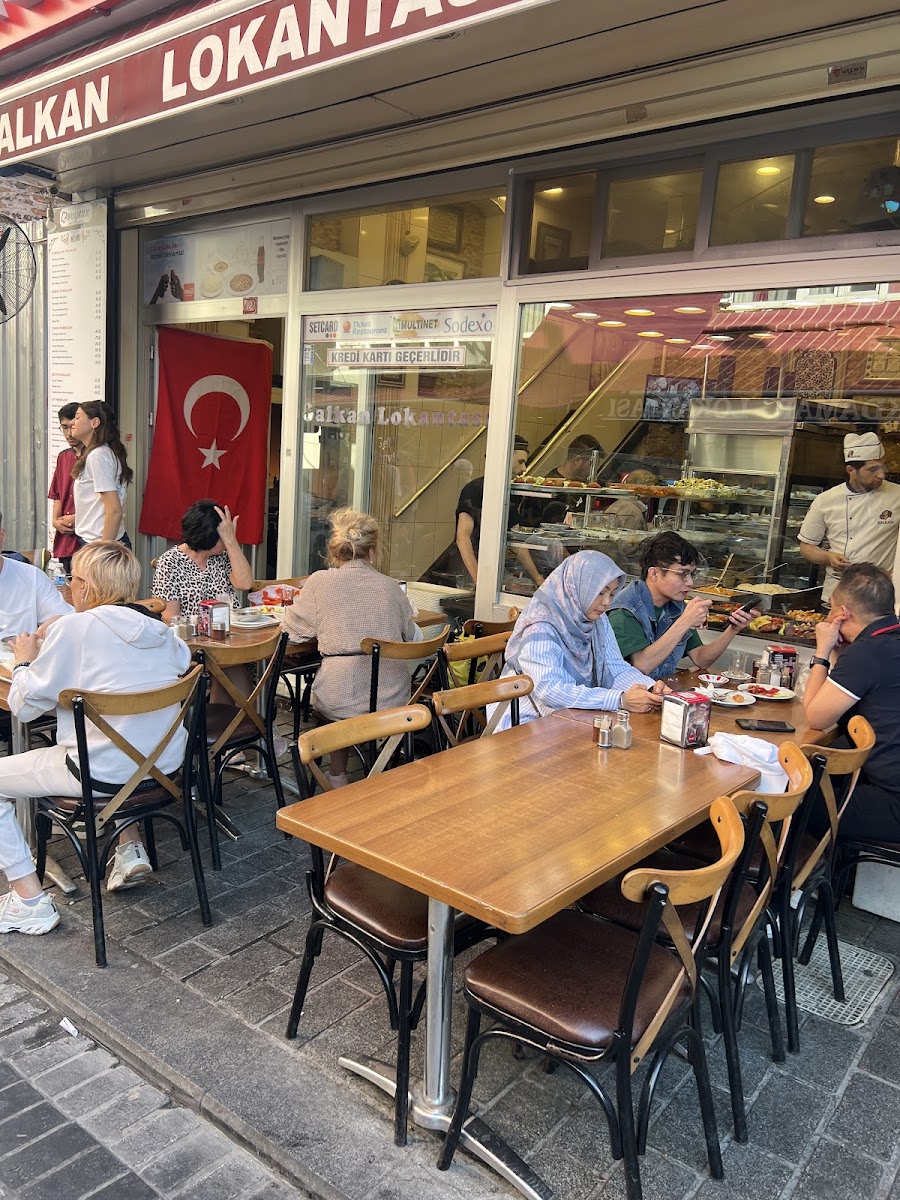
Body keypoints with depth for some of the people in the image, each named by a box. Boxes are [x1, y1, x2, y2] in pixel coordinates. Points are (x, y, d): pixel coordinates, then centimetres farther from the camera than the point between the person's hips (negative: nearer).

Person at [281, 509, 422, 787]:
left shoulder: (320, 582, -3)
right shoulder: (391, 586, 4)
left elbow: (293, 631, 4)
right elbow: (414, 639, 13)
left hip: (340, 701, -2)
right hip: (393, 700, 2)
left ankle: (337, 775, 39)